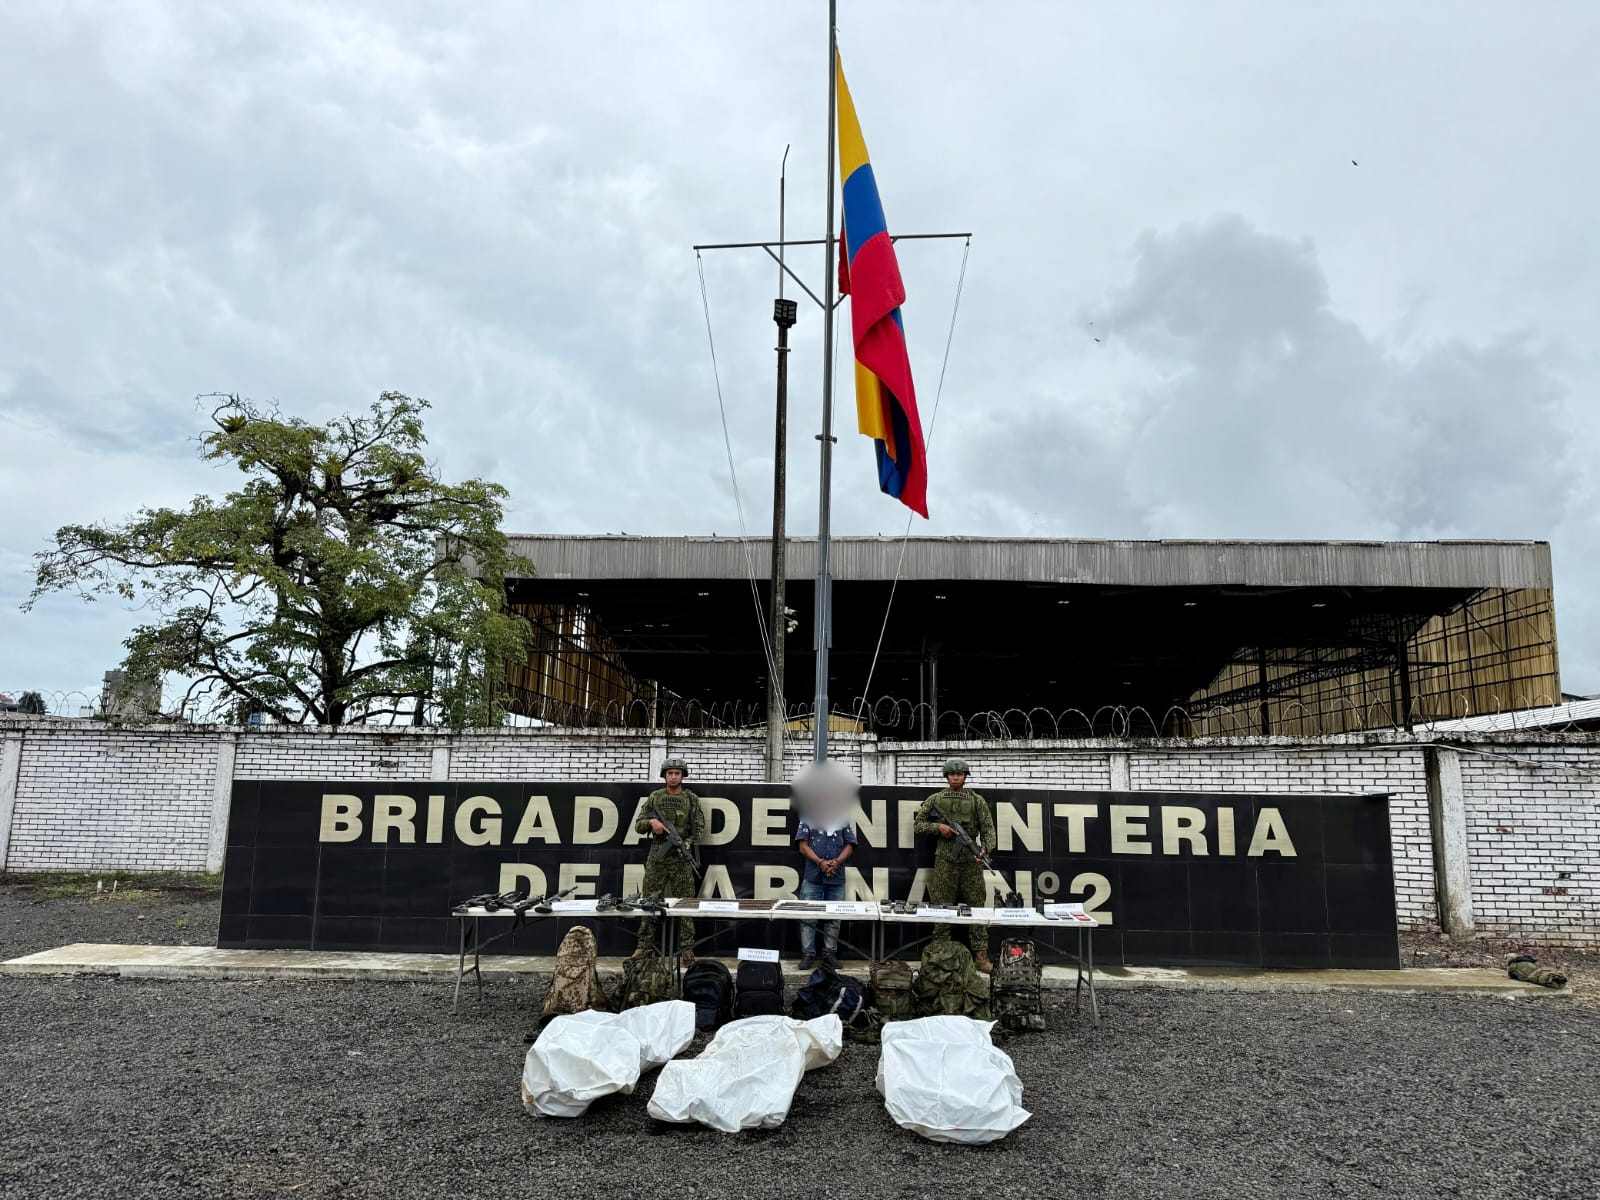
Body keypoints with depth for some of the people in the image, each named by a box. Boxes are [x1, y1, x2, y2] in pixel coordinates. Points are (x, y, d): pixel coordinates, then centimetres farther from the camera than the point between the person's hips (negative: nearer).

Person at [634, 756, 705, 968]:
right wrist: (651, 822, -13)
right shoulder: (655, 797, 8)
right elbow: (638, 825, 8)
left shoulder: (691, 799, 5)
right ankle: (643, 946, 9)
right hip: (657, 855, 1)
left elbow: (699, 827, 3)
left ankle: (687, 949, 3)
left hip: (681, 856, -1)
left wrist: (688, 842, -15)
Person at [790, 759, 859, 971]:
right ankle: (808, 954, 4)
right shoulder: (808, 817, 4)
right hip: (813, 877, -2)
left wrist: (836, 862, -13)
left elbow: (849, 846, 4)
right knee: (808, 917, -2)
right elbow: (803, 845, -2)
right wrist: (820, 862, -16)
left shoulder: (844, 819, 9)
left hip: (837, 877, 2)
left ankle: (830, 954, 15)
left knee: (834, 917, 6)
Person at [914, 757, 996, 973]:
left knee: (976, 906, 0)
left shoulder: (977, 800, 9)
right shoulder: (935, 800, 9)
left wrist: (985, 849, -15)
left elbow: (988, 828, 2)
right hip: (945, 860, 0)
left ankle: (980, 955, 3)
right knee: (942, 907, 0)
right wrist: (938, 827, -8)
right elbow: (918, 825, 10)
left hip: (971, 860, 0)